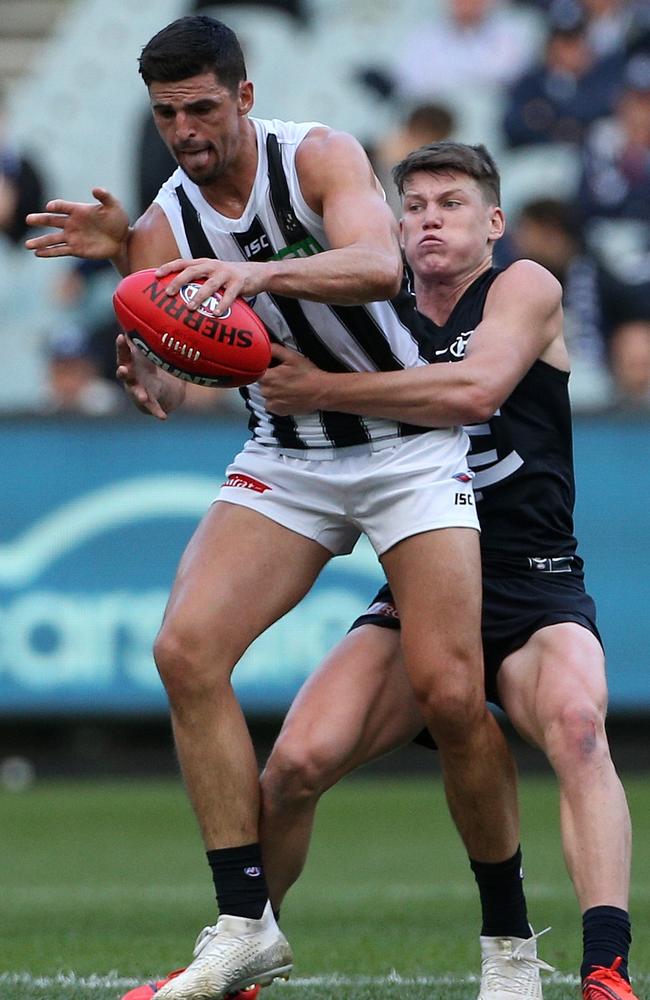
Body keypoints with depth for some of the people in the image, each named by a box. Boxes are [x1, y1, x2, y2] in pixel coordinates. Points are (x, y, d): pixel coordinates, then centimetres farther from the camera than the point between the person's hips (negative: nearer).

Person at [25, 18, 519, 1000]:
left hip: (410, 444, -4)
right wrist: (152, 383, -30)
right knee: (186, 649, -18)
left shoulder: (319, 157, -13)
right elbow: (172, 388, -7)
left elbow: (378, 263, -33)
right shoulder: (164, 228, -2)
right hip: (284, 458, 4)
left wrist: (262, 273, -49)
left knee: (450, 693, -16)